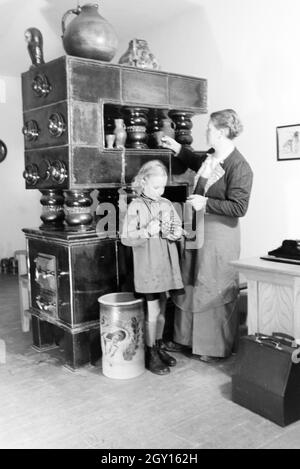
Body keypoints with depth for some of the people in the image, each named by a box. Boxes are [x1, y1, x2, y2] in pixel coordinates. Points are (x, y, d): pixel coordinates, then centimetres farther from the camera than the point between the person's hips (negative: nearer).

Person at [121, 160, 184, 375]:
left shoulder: (167, 204, 8)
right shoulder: (136, 206, -7)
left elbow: (177, 227, 18)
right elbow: (126, 238, -11)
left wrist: (178, 233, -5)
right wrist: (147, 231, -24)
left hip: (167, 263, 5)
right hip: (148, 265, -5)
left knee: (162, 309, 15)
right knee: (153, 310, 1)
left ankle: (159, 347, 30)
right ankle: (151, 355, 15)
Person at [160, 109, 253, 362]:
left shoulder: (239, 167, -18)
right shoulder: (210, 156, 7)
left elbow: (239, 208, -22)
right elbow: (196, 162, 32)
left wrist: (206, 203, -22)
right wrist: (178, 148, 22)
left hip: (220, 232, -8)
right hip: (198, 229, 9)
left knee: (216, 291, 3)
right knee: (189, 284, 16)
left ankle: (218, 348, 22)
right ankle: (185, 337, 33)